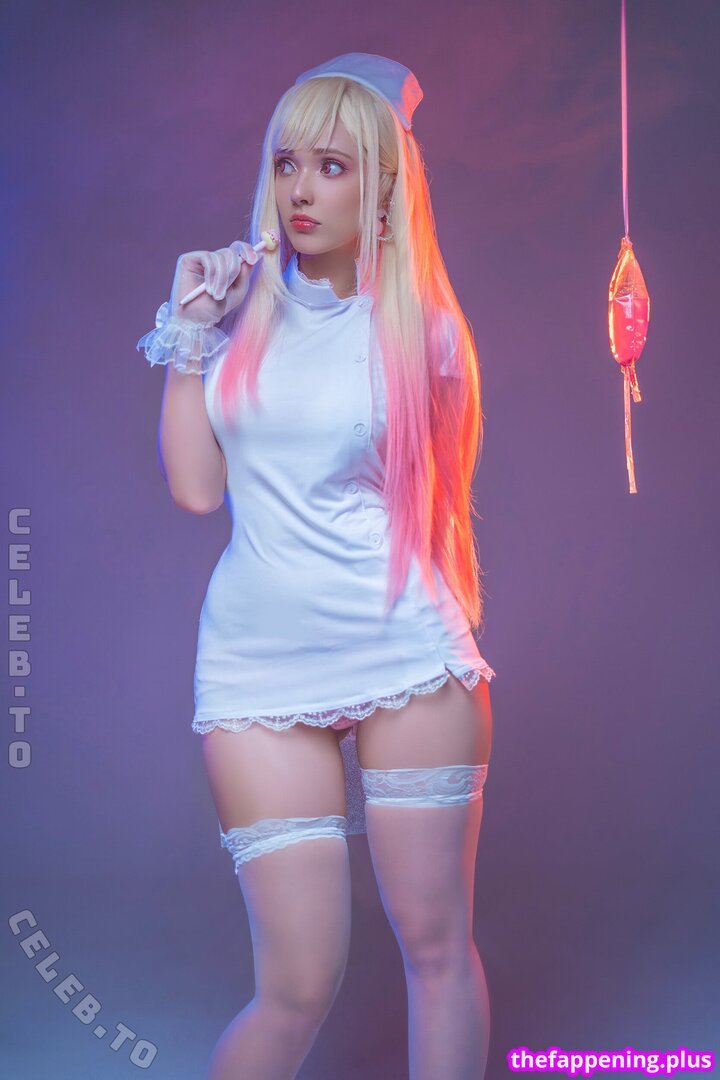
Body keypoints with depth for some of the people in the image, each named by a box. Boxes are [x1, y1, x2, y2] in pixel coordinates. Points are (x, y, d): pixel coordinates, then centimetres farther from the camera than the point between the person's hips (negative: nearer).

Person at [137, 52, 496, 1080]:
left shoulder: (422, 326, 2)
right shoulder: (236, 307, 7)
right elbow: (195, 487, 0)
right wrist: (187, 332, -2)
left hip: (411, 658, 0)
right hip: (260, 673, 1)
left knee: (438, 945, 7)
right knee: (299, 988, 0)